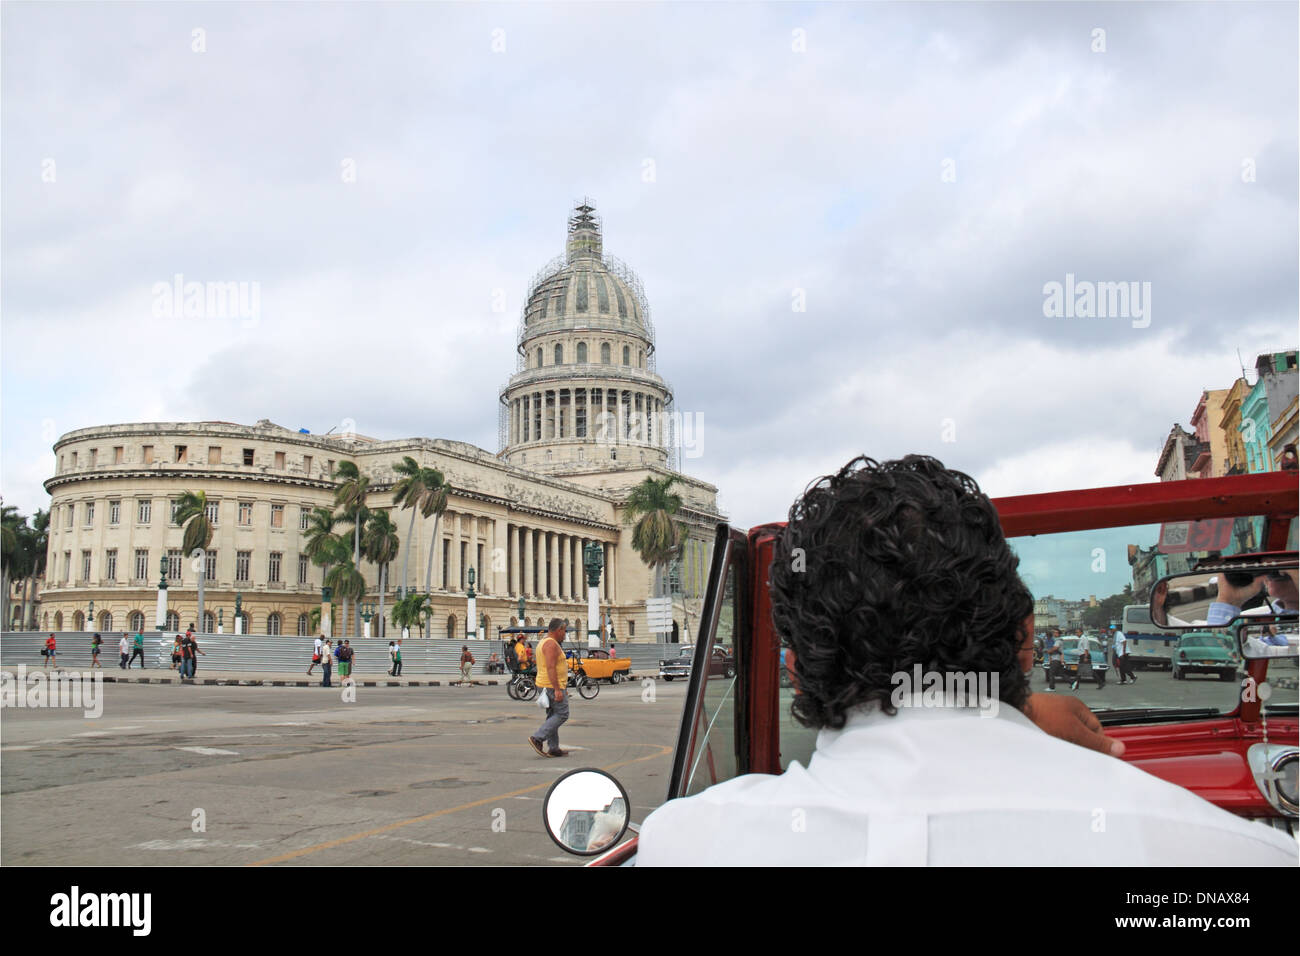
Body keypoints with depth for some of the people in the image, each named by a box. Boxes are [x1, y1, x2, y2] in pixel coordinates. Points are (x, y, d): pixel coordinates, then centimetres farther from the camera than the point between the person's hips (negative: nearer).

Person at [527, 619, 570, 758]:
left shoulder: (543, 642, 17)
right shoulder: (551, 644, -16)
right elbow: (551, 668, -25)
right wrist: (557, 690, -28)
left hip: (544, 684, 11)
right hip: (553, 685, -11)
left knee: (553, 716, 11)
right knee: (562, 714, -8)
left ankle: (553, 748, 11)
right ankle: (537, 738, -14)